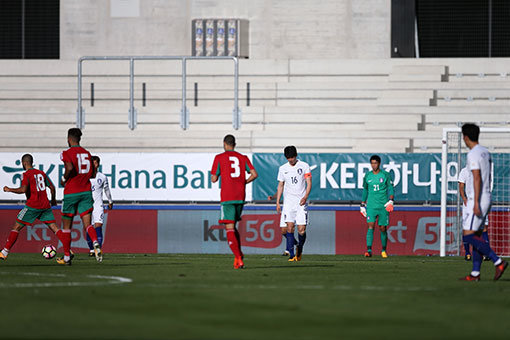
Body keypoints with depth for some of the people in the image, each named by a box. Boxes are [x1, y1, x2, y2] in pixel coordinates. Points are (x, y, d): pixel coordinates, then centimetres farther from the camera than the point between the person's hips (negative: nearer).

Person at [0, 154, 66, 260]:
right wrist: (53, 200, 32)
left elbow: (23, 190, -18)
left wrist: (9, 190, -4)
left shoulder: (26, 174, -5)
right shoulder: (41, 173, 15)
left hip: (33, 205, -6)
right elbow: (52, 187, 17)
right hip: (45, 205, 6)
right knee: (54, 228, 3)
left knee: (17, 227, 1)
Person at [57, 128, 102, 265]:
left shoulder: (67, 153, -7)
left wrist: (64, 179, -7)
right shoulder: (87, 153, 11)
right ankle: (95, 243, -35)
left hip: (71, 193, -4)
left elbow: (70, 167, -25)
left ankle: (66, 257, 17)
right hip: (86, 192, 4)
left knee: (67, 226, 11)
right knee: (87, 224, -4)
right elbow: (92, 174, 14)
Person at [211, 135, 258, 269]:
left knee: (230, 229, -7)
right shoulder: (243, 158, 11)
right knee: (233, 226, 21)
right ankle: (239, 254, 8)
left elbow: (214, 179, 1)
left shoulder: (219, 158, 1)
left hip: (227, 197, -5)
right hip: (241, 197, 5)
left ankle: (238, 258, -21)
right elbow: (254, 174, 2)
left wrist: (215, 175, 24)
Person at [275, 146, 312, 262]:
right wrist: (277, 202, 11)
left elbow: (309, 183, 0)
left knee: (301, 230, -7)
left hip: (301, 202, -1)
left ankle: (299, 250, 20)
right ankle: (291, 255, -13)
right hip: (288, 201, 2)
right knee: (290, 226, -14)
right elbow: (280, 185, 17)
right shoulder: (283, 168, 10)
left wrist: (305, 197, -16)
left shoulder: (304, 166, 2)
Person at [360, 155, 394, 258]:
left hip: (383, 206, -1)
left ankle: (384, 251, 19)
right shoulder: (367, 176, 8)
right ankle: (369, 250, -20)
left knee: (383, 228, 3)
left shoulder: (386, 175, 0)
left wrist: (391, 201, -16)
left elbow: (391, 189, 0)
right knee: (371, 226, -14)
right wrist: (362, 205, 18)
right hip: (371, 206, 1)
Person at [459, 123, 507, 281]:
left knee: (468, 236, -13)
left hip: (478, 199, -10)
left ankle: (498, 262, -19)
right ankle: (475, 273, 8)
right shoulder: (486, 153, 15)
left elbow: (477, 178, -21)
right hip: (487, 197, 10)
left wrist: (476, 203, -24)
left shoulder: (473, 154, -14)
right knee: (476, 236, 10)